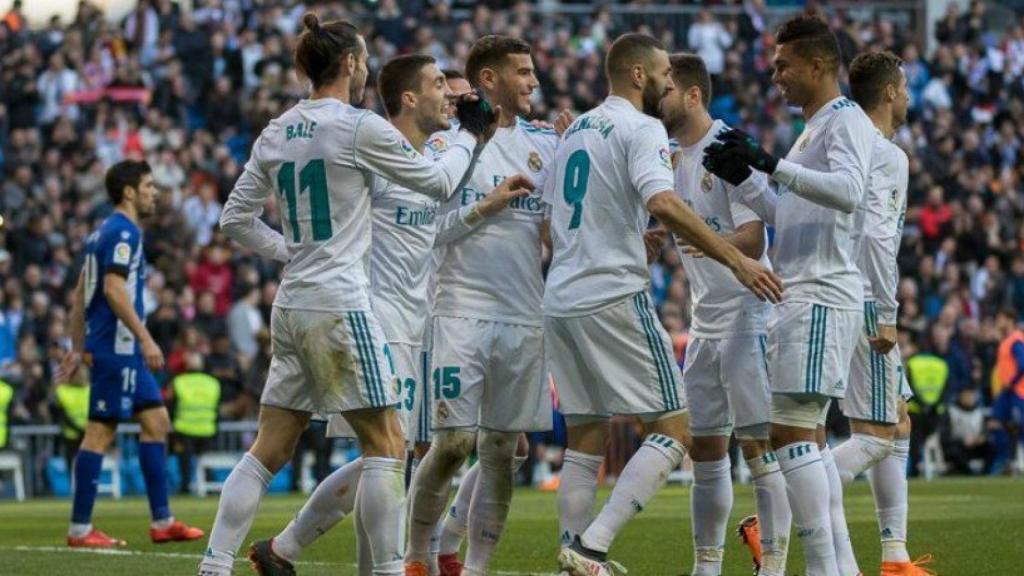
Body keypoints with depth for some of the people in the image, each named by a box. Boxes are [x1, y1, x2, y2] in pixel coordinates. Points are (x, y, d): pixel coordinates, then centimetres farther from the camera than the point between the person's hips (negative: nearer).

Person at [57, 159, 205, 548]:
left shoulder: (104, 232, 18)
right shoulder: (123, 231, -11)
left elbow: (80, 294, 20)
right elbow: (113, 288, -22)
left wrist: (77, 349, 21)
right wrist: (145, 339, -22)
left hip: (125, 351, 10)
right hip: (116, 348, -10)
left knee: (157, 422, 10)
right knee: (100, 431, -7)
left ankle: (162, 522, 11)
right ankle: (79, 530, -4)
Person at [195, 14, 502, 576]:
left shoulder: (276, 133, 10)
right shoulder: (360, 127, -10)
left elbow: (235, 219, 15)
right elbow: (439, 182, 1)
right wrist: (470, 133, 16)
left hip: (291, 306, 7)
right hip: (339, 305, -7)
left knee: (269, 450, 10)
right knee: (386, 445, 0)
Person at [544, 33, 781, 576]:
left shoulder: (575, 129, 19)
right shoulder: (641, 129, -6)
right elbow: (664, 204, -23)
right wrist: (736, 259, -24)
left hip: (559, 302, 8)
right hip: (614, 297, -8)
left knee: (585, 441, 12)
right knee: (673, 430, -5)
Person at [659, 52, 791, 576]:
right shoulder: (673, 157, 12)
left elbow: (752, 240, -20)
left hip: (747, 315, -8)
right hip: (704, 322, 8)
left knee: (759, 444, -7)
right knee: (705, 449, 10)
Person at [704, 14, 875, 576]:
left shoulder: (845, 121, -7)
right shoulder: (813, 129, 23)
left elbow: (848, 190, -25)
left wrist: (772, 165, -29)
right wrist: (743, 179, 16)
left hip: (821, 296, -10)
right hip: (799, 297, 10)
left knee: (791, 429, -15)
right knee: (808, 435, 10)